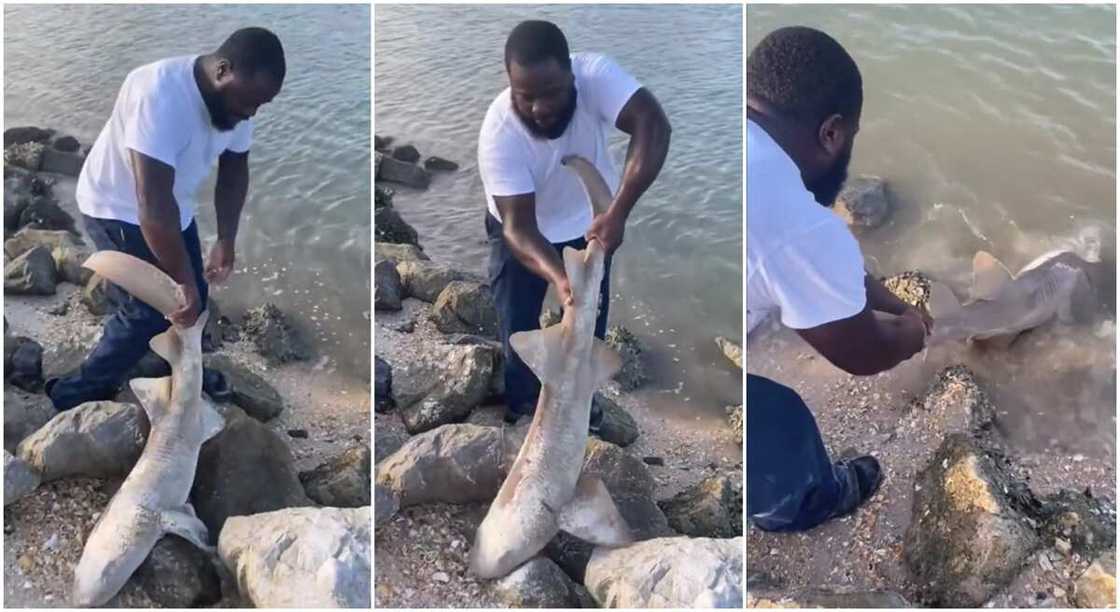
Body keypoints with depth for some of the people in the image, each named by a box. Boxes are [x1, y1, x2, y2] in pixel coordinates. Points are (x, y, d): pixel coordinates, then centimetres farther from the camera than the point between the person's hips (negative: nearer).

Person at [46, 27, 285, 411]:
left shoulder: (236, 97, -14)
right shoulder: (160, 94, -38)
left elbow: (235, 168, 3)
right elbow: (153, 204, -40)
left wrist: (226, 240, -5)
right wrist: (185, 281, -35)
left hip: (175, 207, 7)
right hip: (118, 209, -7)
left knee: (192, 302, 13)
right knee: (148, 313, -8)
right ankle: (75, 393, 11)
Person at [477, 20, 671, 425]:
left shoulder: (594, 73, -34)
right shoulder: (498, 132, -36)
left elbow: (652, 126, -46)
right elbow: (518, 227, -36)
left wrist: (617, 213, -57)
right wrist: (558, 278, -54)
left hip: (589, 218, 2)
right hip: (521, 227, -1)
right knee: (517, 327, 2)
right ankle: (521, 408, 30)